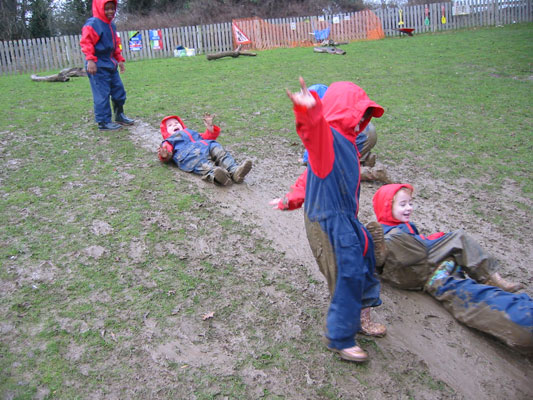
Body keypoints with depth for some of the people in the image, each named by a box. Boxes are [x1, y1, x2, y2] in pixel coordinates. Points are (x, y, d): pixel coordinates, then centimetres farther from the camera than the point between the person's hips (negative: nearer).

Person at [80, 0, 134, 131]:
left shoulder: (111, 25, 14)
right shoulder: (93, 24, -13)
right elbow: (86, 42, -20)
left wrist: (119, 59, 22)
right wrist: (90, 60, -28)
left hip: (110, 64, 9)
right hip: (98, 66, -9)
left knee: (119, 90, 14)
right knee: (102, 94, -5)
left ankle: (119, 116, 30)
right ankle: (103, 122, 3)